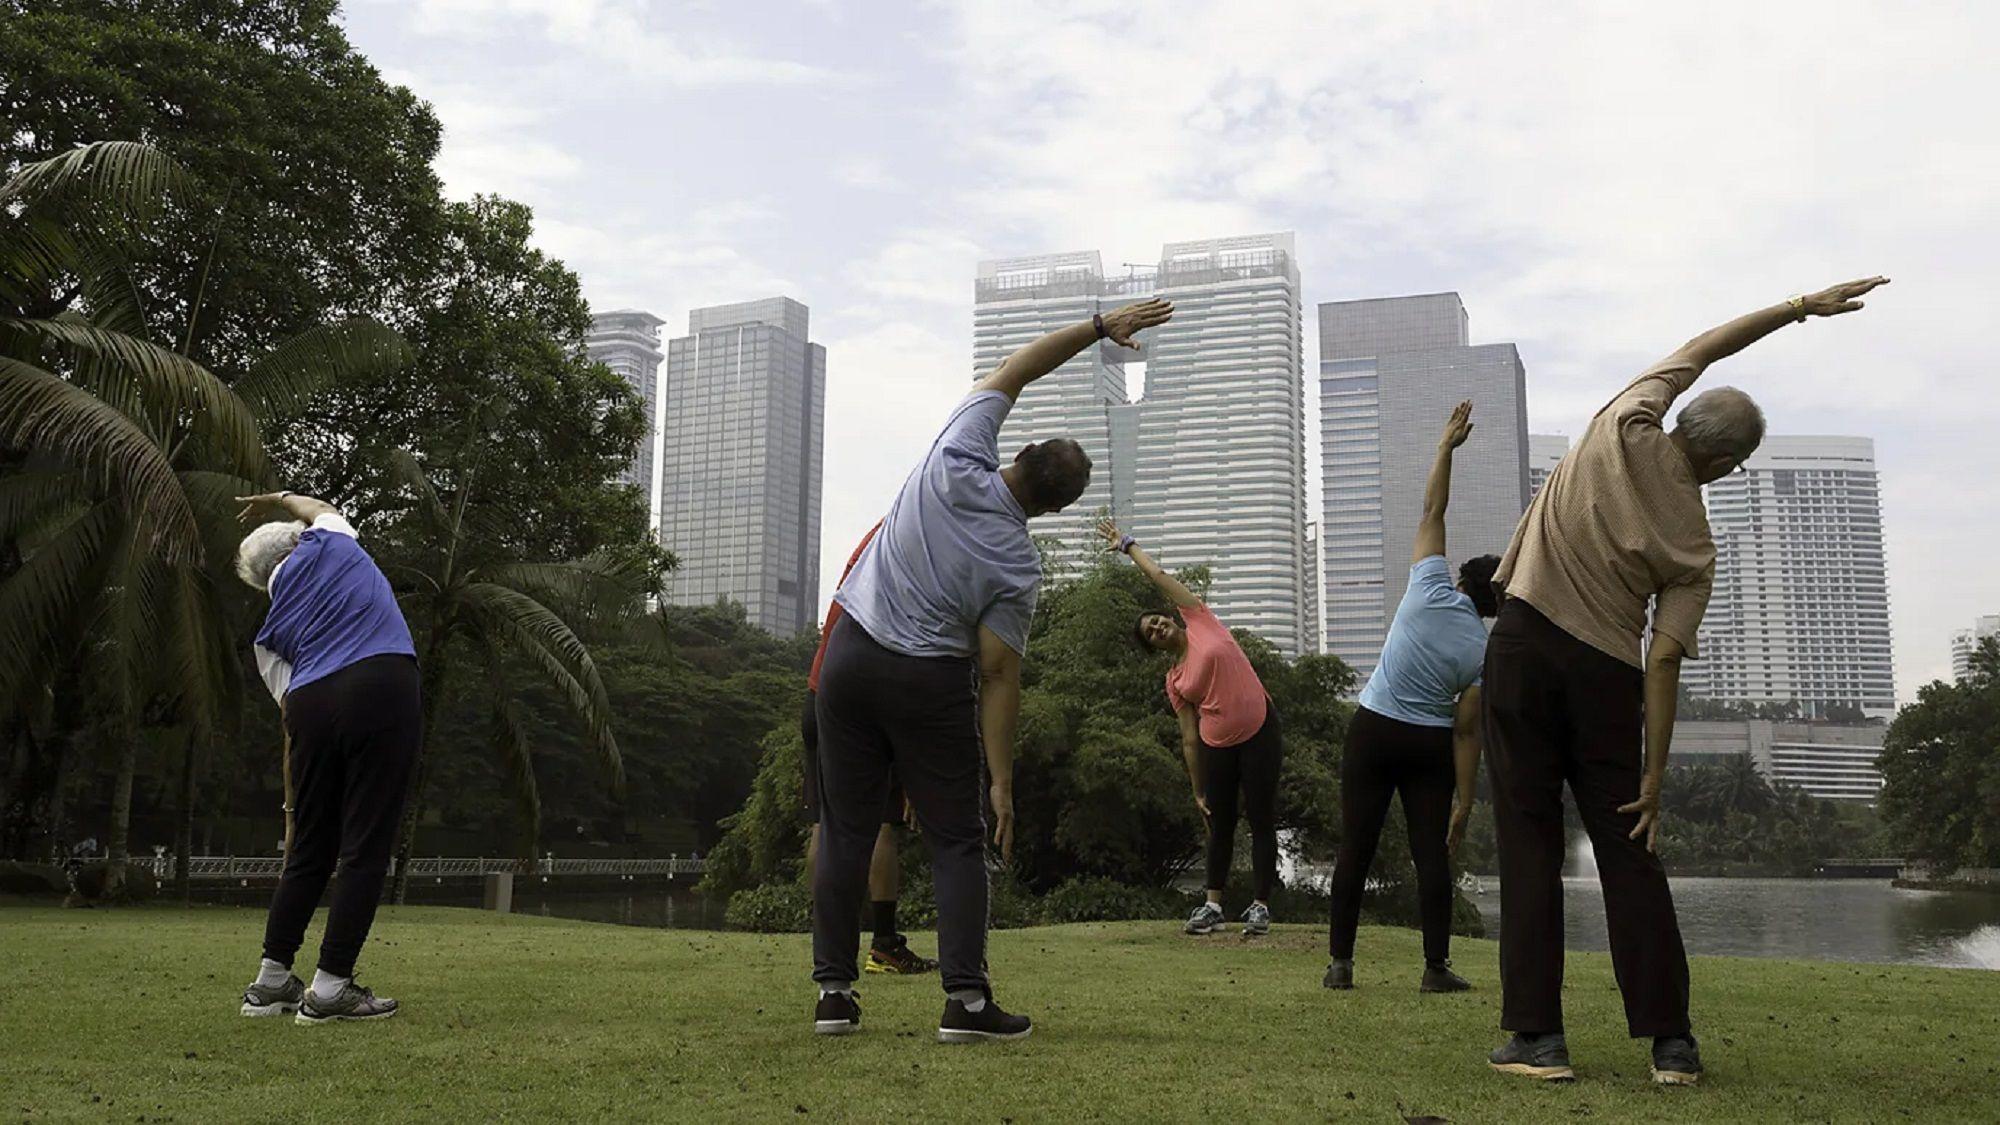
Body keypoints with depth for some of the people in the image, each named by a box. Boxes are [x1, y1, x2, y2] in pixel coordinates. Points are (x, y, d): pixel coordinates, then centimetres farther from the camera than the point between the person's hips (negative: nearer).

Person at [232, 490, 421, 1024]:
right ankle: (330, 989, 1)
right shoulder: (329, 542, 18)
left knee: (309, 850, 17)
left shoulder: (270, 634, 23)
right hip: (383, 686, -4)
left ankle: (271, 982, 25)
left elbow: (287, 707, 18)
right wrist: (279, 498, 59)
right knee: (366, 848, -1)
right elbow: (323, 508, 43)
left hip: (311, 706, 4)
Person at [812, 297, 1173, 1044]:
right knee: (956, 841, 7)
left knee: (845, 830, 8)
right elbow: (998, 678, -11)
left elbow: (1014, 369, 4)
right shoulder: (1017, 568, -11)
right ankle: (966, 999, 1)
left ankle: (834, 992, 12)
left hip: (851, 654, 4)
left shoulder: (955, 460, -8)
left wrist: (1099, 327, 8)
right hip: (931, 681, -4)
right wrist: (1003, 779, -4)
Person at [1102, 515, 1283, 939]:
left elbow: (1159, 576, 5)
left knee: (1261, 820, -1)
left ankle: (1260, 905, 3)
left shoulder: (1200, 622, 1)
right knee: (1220, 825, 9)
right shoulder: (1175, 683, 7)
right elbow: (1189, 739, 7)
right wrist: (1197, 790, 5)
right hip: (1217, 747, 3)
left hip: (1259, 732, -3)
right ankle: (1213, 905, 16)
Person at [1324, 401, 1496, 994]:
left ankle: (1340, 962, 8)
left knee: (1356, 848, 4)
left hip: (1373, 732, 1)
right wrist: (1464, 800, -4)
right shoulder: (1482, 652, -5)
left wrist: (1447, 444, 5)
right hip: (1430, 745, -1)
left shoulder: (1429, 590, -6)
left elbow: (1432, 510, 0)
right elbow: (1466, 732, -7)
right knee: (1431, 853, 6)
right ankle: (1436, 967, 5)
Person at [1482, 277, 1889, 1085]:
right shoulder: (1695, 549, 0)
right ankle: (1671, 1040, 11)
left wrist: (1799, 308, 21)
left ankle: (1538, 1034, -2)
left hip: (1525, 643, 0)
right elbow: (1663, 664, -5)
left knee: (1530, 842, 0)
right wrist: (1653, 779, -1)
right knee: (1628, 854, 9)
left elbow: (1698, 349, 16)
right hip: (1606, 673, 0)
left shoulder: (1626, 427, 0)